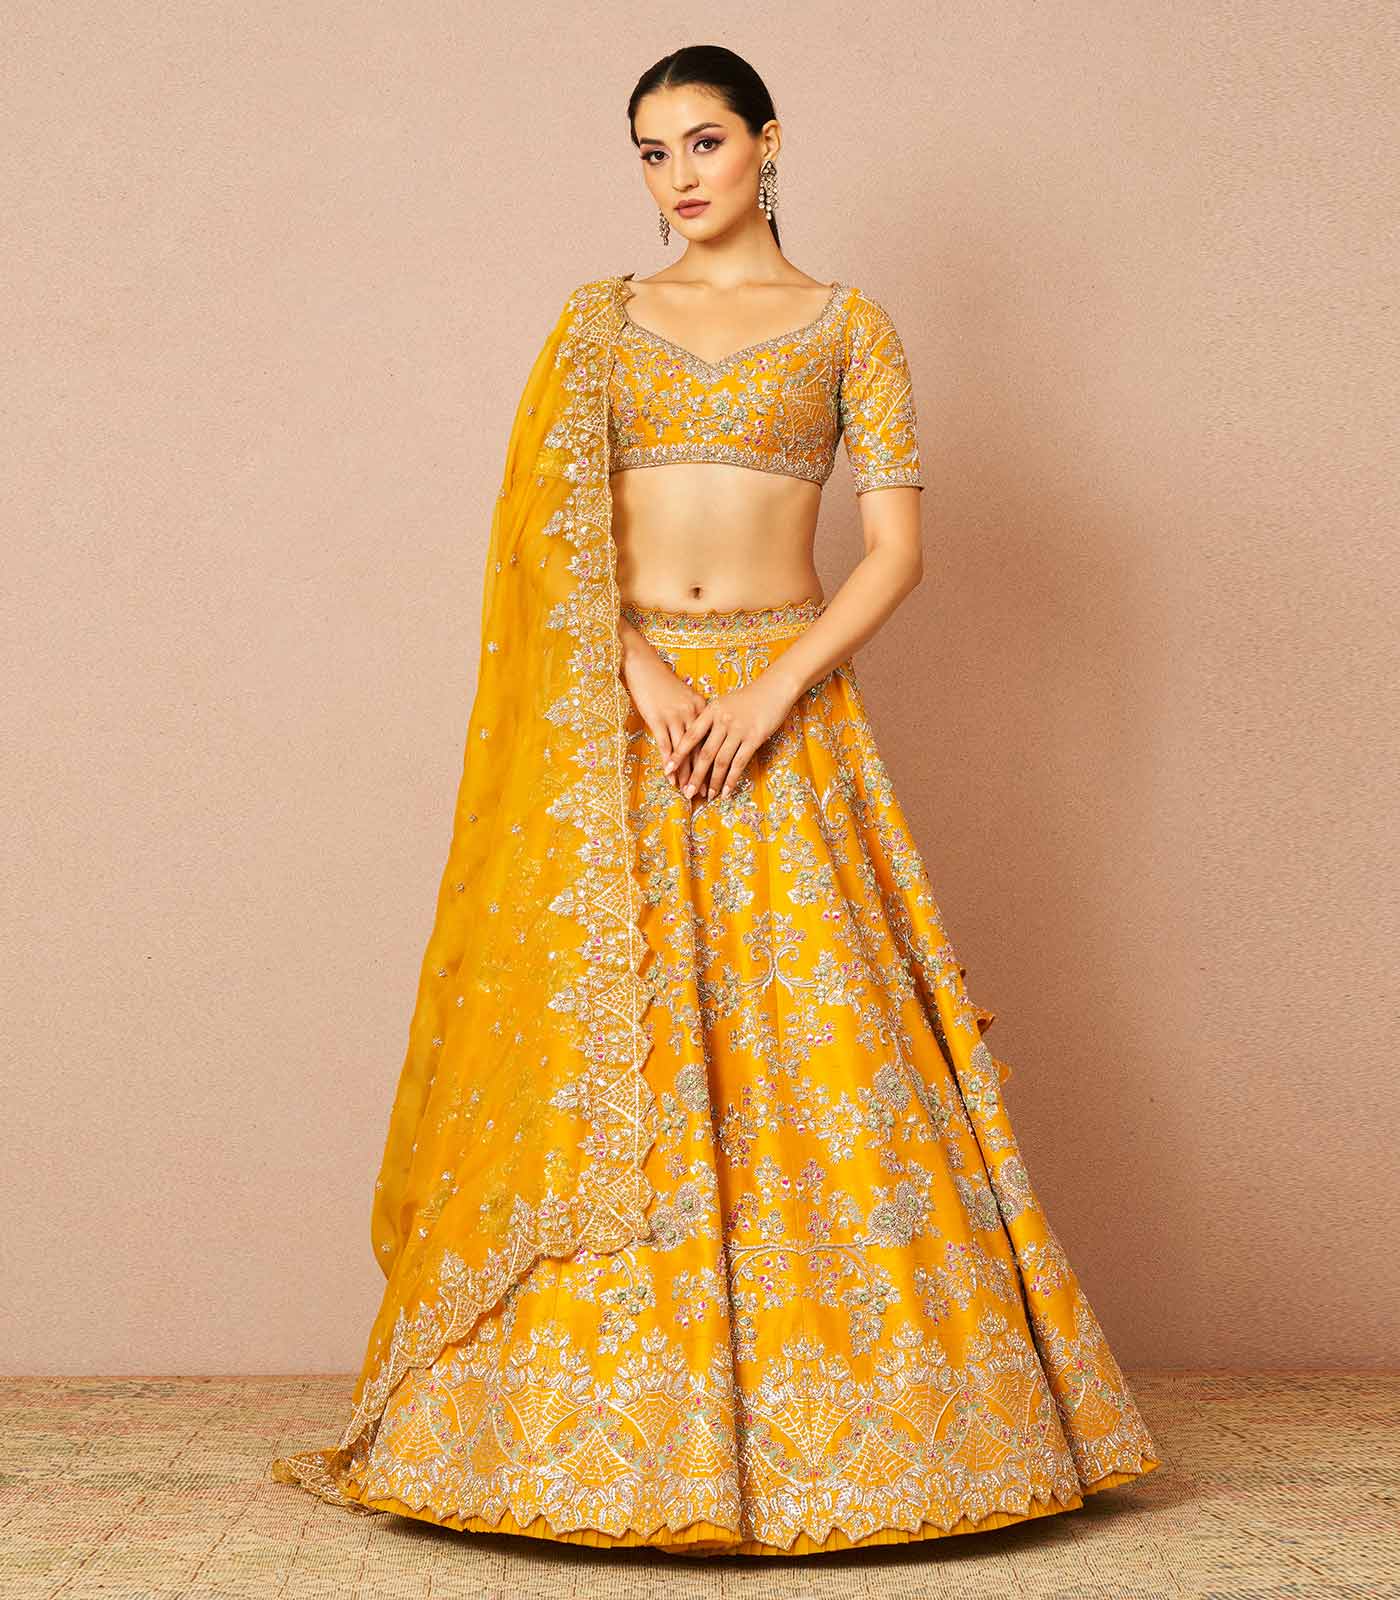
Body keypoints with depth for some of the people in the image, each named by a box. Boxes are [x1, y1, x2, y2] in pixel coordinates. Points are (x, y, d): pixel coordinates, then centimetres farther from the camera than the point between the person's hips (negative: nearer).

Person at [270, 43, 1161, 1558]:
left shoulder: (847, 323, 9)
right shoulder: (598, 318, 13)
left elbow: (896, 544, 0)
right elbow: (549, 523, 2)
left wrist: (772, 690, -12)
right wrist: (641, 674, -12)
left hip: (785, 707, -1)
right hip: (611, 710, 1)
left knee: (812, 1040, -5)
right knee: (606, 1042, -2)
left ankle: (829, 1414, 6)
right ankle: (610, 1416, 8)